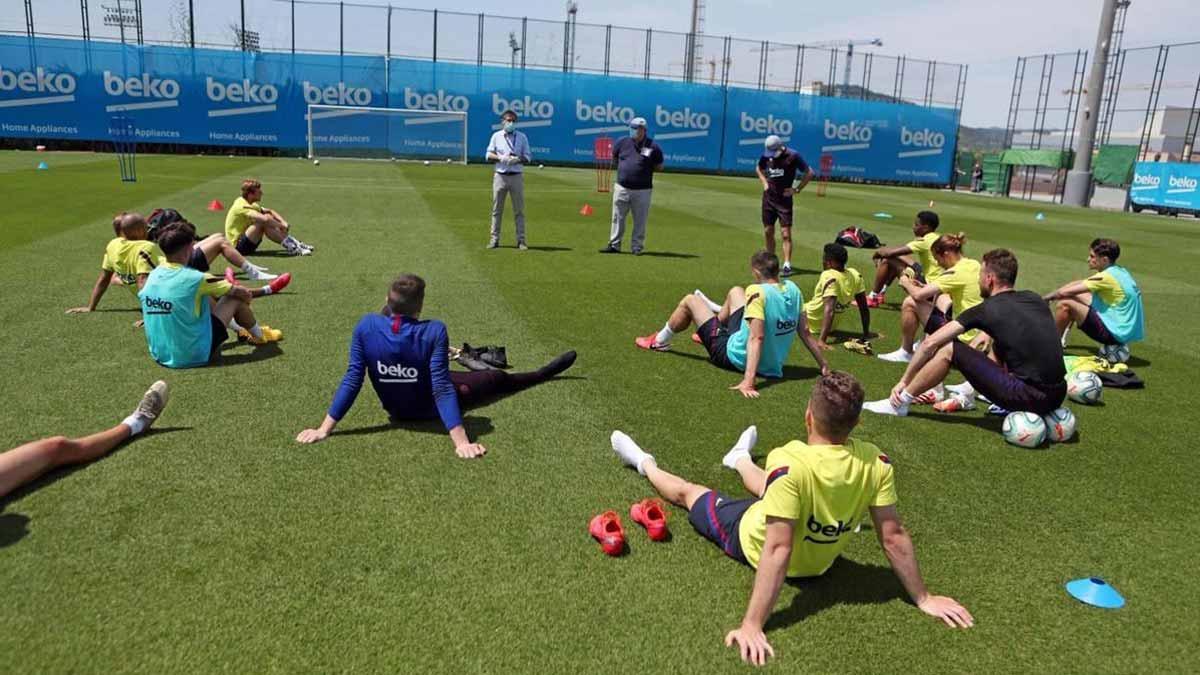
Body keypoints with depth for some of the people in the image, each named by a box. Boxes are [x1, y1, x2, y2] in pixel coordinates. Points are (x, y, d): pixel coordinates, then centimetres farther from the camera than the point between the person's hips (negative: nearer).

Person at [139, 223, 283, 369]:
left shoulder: (153, 276, 0)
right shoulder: (194, 278, -19)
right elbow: (245, 294, -7)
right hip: (194, 356, -7)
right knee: (236, 299, 4)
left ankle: (240, 329, 45)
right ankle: (260, 335, 31)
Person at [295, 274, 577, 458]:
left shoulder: (366, 326, -23)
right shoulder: (433, 332, -31)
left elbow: (352, 379, -21)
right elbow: (442, 388, -34)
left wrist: (325, 428, -15)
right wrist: (461, 441, -35)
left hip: (395, 409, 3)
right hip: (430, 409, -2)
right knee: (495, 378, 22)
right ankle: (543, 373, 49)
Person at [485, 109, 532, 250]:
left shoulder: (522, 137, 9)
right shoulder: (496, 136, 9)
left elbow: (527, 157, 5)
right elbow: (489, 155, 6)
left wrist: (517, 159, -15)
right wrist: (500, 157, -13)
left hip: (516, 176, 0)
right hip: (500, 176, 0)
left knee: (519, 209, -1)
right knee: (497, 209, 2)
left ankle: (521, 240, 2)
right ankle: (494, 239, 7)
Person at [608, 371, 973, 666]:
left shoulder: (790, 463, -39)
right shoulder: (875, 463, -24)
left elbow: (777, 550, -41)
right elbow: (894, 537, -19)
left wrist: (752, 625, -40)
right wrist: (924, 598, -6)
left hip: (754, 542, -5)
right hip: (820, 560, 5)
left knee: (687, 491, 20)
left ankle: (646, 465, 50)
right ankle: (741, 459, 69)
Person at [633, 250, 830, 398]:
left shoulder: (758, 292, -28)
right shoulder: (793, 289, -8)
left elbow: (756, 337, -37)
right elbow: (805, 332, -5)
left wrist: (748, 381, -43)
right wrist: (823, 365, 6)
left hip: (735, 357, -7)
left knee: (689, 300, 9)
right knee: (736, 291, 23)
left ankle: (659, 341, 34)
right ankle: (719, 320, 55)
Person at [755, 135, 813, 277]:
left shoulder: (793, 156, -13)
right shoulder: (766, 156, 1)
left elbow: (809, 173, -6)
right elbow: (758, 169, 22)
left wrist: (796, 189, -9)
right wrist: (764, 183, 7)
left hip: (784, 198, -5)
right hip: (768, 197, 5)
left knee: (785, 233, -9)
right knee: (768, 232, 9)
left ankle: (787, 266, -10)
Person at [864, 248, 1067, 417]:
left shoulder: (987, 310, -5)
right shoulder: (1035, 299, 11)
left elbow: (930, 343, -4)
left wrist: (904, 380, 5)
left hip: (1027, 398, -7)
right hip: (1057, 396, 7)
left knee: (949, 349, 0)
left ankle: (900, 402, 9)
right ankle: (968, 393, 36)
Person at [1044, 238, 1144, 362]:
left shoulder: (1106, 277, -21)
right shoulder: (1120, 272, 7)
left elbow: (1065, 292, -19)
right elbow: (1079, 284, 14)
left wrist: (1048, 297, 1)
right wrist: (1054, 294, 8)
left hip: (1116, 333, -10)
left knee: (1064, 304, -13)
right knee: (1076, 296, 18)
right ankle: (1062, 334, 26)